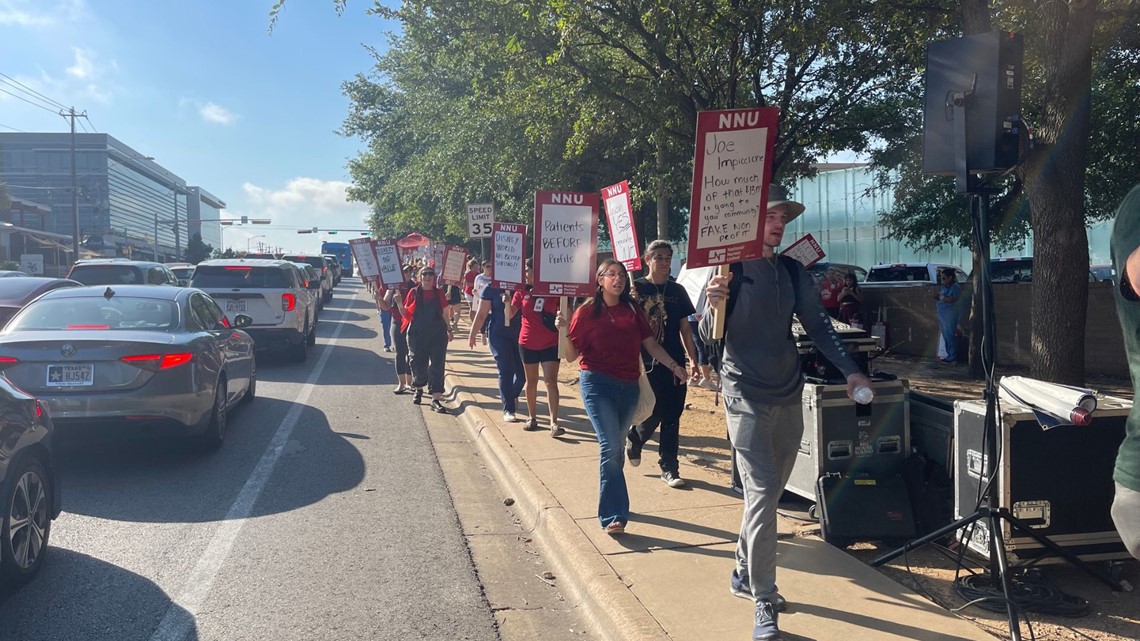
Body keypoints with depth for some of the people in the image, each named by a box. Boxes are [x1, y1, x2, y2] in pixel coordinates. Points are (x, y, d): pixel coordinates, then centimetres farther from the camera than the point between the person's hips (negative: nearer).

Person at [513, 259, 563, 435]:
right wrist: (507, 302, -15)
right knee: (531, 381, 12)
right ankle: (532, 418, 25)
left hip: (550, 344, -2)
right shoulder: (522, 292, 2)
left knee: (551, 381, -8)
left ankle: (554, 423, -9)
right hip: (527, 343, 3)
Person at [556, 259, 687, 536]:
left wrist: (674, 366, 0)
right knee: (610, 446, -14)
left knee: (616, 448, 14)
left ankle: (610, 509, 29)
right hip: (597, 383, -4)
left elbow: (651, 344, 10)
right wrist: (563, 331, -16)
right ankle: (614, 516, -12)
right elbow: (571, 356, -1)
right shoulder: (586, 312, -1)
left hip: (628, 386, 4)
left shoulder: (633, 310, 9)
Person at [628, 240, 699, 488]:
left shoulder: (677, 291, 10)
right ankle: (634, 440, 30)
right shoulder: (636, 288, -2)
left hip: (674, 364, 4)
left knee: (671, 418, 5)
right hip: (647, 364, -4)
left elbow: (685, 328, 12)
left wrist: (693, 361, 7)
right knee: (653, 414, -2)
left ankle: (669, 468, 14)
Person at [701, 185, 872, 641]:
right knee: (762, 494, -9)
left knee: (771, 492, 14)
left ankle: (743, 572, 31)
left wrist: (849, 371, 2)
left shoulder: (792, 271, 6)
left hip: (788, 395, 6)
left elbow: (817, 324, 11)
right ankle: (763, 603, 0)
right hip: (746, 395, -6)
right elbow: (711, 336, -12)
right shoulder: (732, 267, -9)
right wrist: (715, 304, -33)